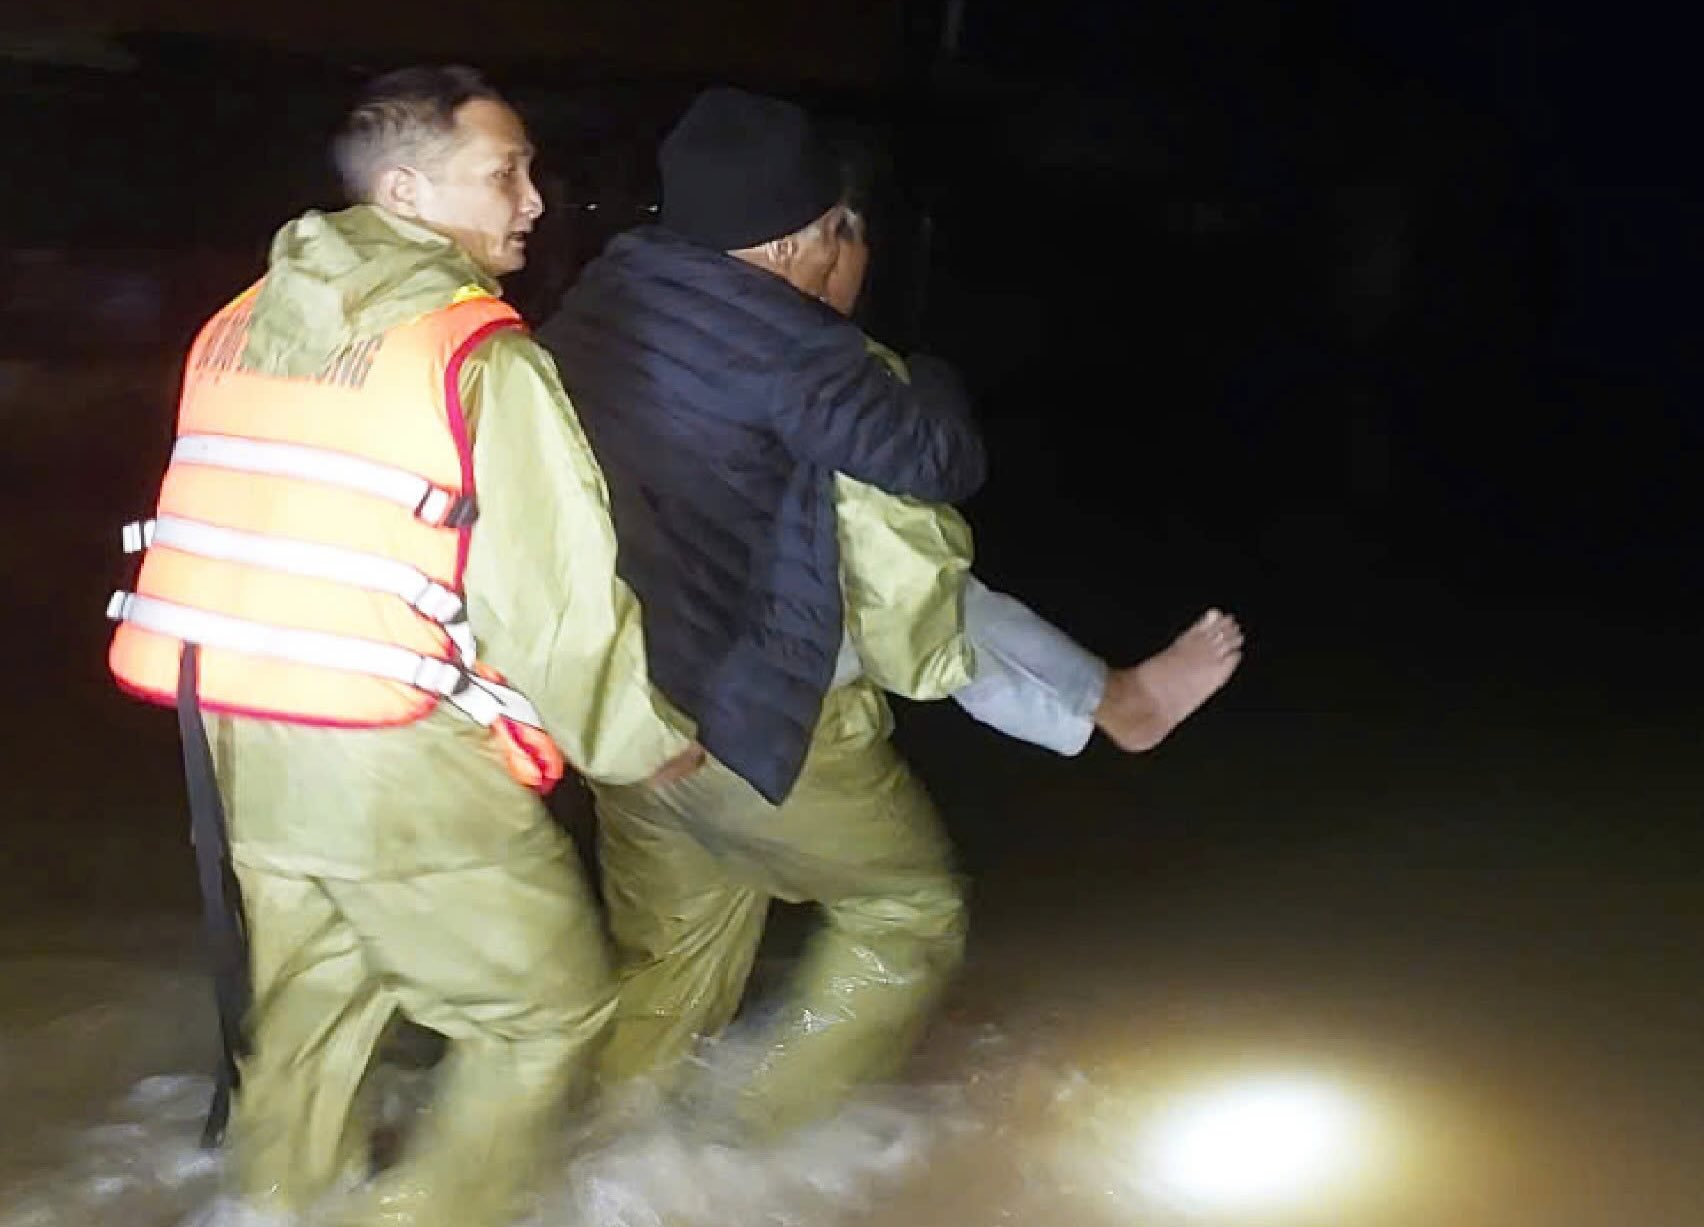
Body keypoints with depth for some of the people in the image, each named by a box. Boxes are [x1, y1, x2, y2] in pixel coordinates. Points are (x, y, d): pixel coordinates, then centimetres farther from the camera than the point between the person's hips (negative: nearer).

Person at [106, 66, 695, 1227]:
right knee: (550, 1008, 9)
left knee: (312, 1000, 24)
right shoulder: (481, 355, -14)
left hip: (239, 736, 8)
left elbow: (253, 530, 14)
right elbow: (559, 596, -14)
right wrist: (648, 740, -1)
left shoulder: (240, 327, 9)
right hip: (402, 761, -8)